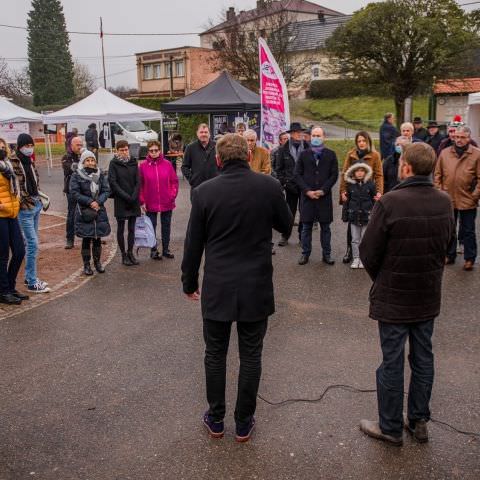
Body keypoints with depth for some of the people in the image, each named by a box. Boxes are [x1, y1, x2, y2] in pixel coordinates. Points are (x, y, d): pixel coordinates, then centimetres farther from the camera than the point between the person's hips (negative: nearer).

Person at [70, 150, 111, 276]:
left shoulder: (100, 174, 6)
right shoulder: (76, 175, -4)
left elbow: (106, 190, 2)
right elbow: (75, 193, -10)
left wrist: (98, 202, -14)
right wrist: (90, 202, -17)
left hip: (99, 211, 3)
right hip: (84, 212, -3)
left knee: (97, 238, 10)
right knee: (86, 239, 3)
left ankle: (97, 262, 25)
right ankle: (86, 265, 14)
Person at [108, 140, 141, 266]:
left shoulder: (133, 163, 7)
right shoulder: (114, 163, -2)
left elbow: (138, 181, 4)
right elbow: (113, 182, -8)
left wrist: (133, 197, -9)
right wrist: (126, 196, -14)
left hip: (133, 201, 3)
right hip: (120, 201, -3)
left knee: (132, 228, 7)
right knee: (121, 228, 4)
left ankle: (130, 253, 17)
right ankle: (123, 255, 10)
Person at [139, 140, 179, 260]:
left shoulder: (167, 164, -1)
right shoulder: (143, 166, -4)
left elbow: (174, 181, 4)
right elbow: (140, 185, -1)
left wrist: (173, 194, -5)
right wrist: (142, 201, -5)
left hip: (167, 203, 2)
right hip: (150, 204, -1)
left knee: (166, 226, 12)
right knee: (152, 226, 7)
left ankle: (166, 249, 25)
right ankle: (154, 250, 19)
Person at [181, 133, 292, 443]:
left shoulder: (205, 192, -8)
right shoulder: (269, 186, -8)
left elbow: (193, 244, -1)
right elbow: (287, 226, 7)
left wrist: (189, 283, 12)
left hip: (217, 287, 0)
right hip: (256, 288, 0)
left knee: (215, 354, 15)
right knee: (251, 357, 12)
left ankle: (216, 420, 28)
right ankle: (244, 423, 24)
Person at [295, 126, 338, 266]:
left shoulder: (331, 154, 5)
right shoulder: (304, 154, 7)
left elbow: (334, 175, 1)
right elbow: (297, 174, 3)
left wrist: (323, 190, -10)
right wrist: (307, 191, -8)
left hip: (324, 196, 0)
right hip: (307, 195, 1)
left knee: (325, 227, 6)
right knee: (306, 227, 5)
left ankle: (326, 254, 14)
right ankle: (305, 253, 14)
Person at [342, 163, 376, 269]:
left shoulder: (370, 185, -4)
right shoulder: (350, 185, 2)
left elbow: (374, 200, 0)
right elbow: (347, 201, 7)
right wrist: (346, 215, 6)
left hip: (366, 216, -2)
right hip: (354, 216, 2)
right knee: (355, 239, 8)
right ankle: (356, 258, 16)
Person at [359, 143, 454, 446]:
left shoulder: (390, 203, -22)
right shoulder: (445, 202, -4)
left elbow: (368, 253, -16)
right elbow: (447, 242, 8)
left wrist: (381, 279, 3)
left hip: (394, 297, -5)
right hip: (429, 296, 5)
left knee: (392, 362, 8)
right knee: (423, 358, 18)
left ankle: (390, 428, 22)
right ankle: (419, 421, 32)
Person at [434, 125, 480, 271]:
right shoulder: (445, 152, 4)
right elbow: (438, 174, 7)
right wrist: (439, 191, -1)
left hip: (467, 201, -3)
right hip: (448, 199, 3)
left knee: (468, 231, 8)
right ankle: (449, 255, 29)